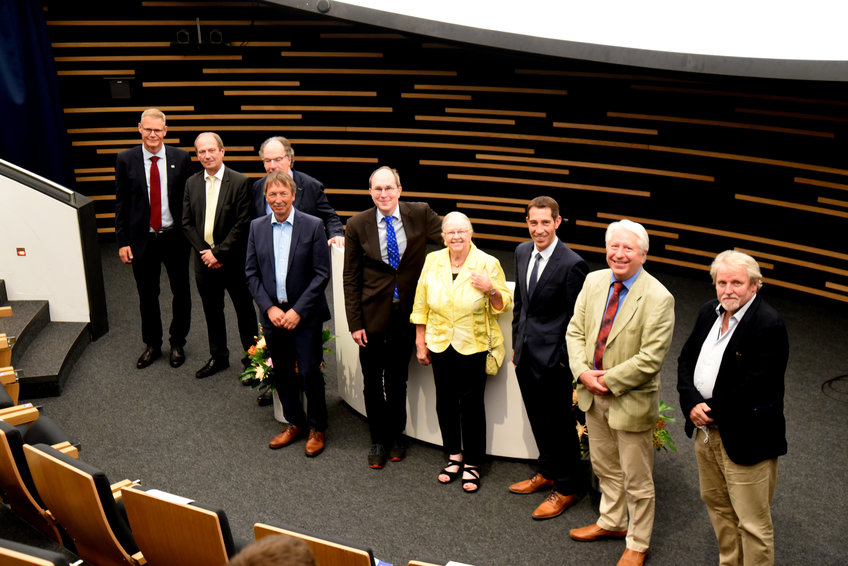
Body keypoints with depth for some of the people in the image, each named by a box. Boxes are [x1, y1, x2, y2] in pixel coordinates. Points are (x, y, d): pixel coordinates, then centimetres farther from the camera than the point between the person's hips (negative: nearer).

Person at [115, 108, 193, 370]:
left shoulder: (181, 158, -3)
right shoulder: (126, 159, -3)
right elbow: (121, 203, 1)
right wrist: (122, 241, -3)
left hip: (175, 237, 0)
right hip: (142, 239, 0)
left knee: (181, 292, 11)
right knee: (147, 295, 13)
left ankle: (177, 343, 30)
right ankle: (152, 344, 31)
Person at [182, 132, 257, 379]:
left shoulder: (239, 182, -10)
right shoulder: (192, 183, 5)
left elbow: (242, 224, -14)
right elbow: (187, 223, 5)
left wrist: (218, 252, -16)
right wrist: (204, 251, -7)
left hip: (234, 260, -4)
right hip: (204, 260, 5)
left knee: (244, 310, 7)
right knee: (212, 311, 16)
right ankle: (218, 357, 32)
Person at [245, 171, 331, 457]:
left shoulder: (313, 226, -7)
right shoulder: (257, 227, 4)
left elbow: (322, 274, -9)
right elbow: (251, 273, 5)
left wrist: (298, 310, -14)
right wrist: (269, 307, -7)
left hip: (305, 315, -4)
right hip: (272, 314, 4)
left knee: (309, 372, -1)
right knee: (282, 373, 14)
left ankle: (317, 428, 19)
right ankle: (295, 423, 32)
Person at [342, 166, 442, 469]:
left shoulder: (420, 214, -5)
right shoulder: (357, 225, -6)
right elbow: (351, 279, -3)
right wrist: (355, 323, -6)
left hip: (406, 315, 1)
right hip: (373, 315, 0)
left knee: (398, 380, 16)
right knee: (373, 382, 10)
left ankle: (396, 435, 36)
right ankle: (378, 440, 29)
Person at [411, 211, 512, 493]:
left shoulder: (488, 264, -6)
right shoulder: (432, 261, 2)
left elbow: (503, 306, -2)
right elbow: (421, 305, 8)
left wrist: (491, 290, -22)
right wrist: (420, 343, 8)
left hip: (474, 346, -3)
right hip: (440, 344, 3)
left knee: (472, 402, 2)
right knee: (445, 401, 11)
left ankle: (472, 464, 17)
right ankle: (454, 456, 29)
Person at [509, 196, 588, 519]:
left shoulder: (571, 264, -18)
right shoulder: (522, 252, 4)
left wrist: (566, 360, -13)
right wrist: (516, 343, 15)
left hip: (552, 357, -7)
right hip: (526, 353, 7)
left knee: (559, 422, 6)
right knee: (538, 418, 21)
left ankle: (567, 488, 22)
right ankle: (547, 472, 40)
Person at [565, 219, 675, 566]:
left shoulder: (658, 298, -20)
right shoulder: (593, 281, 0)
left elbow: (650, 359, -22)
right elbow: (575, 330, 4)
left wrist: (607, 380, -18)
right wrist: (583, 372, -11)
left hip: (631, 401, -6)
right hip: (593, 395, 6)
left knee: (637, 480, 10)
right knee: (605, 468, 25)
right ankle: (612, 522, 47)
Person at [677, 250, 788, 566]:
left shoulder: (769, 326, -19)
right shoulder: (709, 312, 6)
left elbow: (754, 386, -24)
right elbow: (686, 360, 6)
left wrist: (710, 410, -16)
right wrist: (692, 404, -10)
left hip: (744, 439, -8)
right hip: (706, 430, 8)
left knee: (753, 523, 5)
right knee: (716, 505, 25)